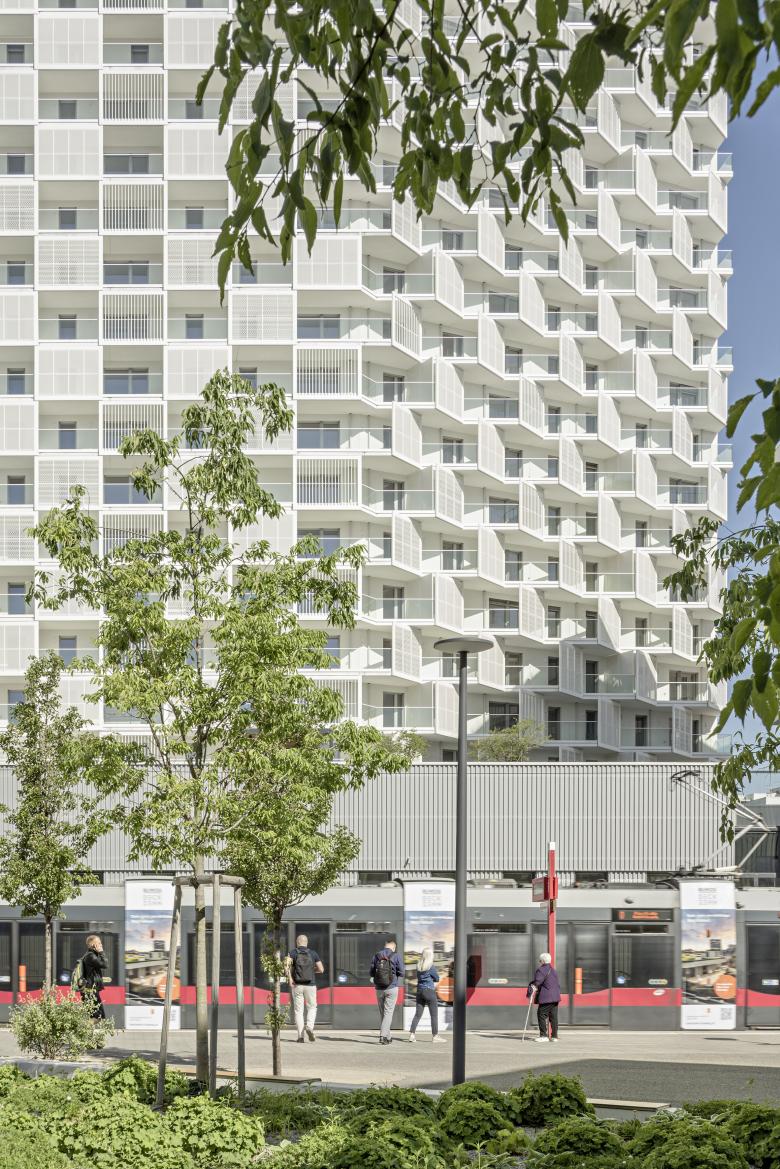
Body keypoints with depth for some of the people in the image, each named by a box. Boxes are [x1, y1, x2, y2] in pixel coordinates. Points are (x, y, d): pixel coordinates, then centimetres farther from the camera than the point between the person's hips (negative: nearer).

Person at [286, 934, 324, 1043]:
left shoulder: (293, 952, 2)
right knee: (312, 1008, 16)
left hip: (297, 985, 0)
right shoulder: (313, 953, 4)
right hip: (310, 985, 0)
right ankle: (309, 1027, -9)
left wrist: (290, 978, -10)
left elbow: (287, 964, -17)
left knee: (298, 1010, 7)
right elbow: (321, 970, 4)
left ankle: (300, 1036, 2)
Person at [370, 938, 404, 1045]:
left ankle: (387, 1037, 17)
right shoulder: (395, 957, -6)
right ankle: (383, 1035, -15)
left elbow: (372, 973, 4)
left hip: (379, 989, 3)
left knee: (382, 1013, 12)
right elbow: (401, 973, -4)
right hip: (392, 988, -3)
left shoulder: (376, 956, 2)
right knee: (388, 1012, -2)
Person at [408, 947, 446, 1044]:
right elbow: (437, 979, -2)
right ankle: (435, 1036, 3)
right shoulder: (431, 967, -12)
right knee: (434, 1014, 2)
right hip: (429, 991, -6)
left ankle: (412, 1034, 1)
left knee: (418, 1014, 8)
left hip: (420, 991, 6)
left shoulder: (419, 966, 4)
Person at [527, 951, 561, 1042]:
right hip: (555, 997, 8)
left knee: (541, 1015, -3)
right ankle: (554, 1036, 7)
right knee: (553, 1017, 8)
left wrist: (530, 992, -10)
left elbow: (536, 982, -16)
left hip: (546, 998, -8)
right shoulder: (554, 970, 19)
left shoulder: (541, 970, -10)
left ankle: (543, 1036, -7)